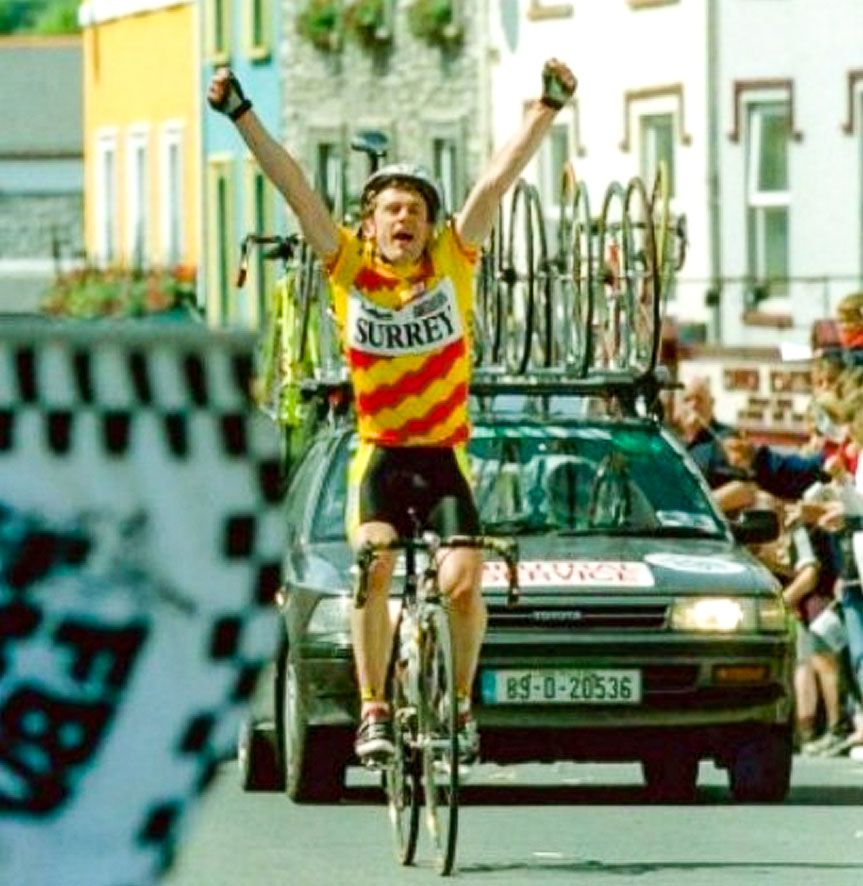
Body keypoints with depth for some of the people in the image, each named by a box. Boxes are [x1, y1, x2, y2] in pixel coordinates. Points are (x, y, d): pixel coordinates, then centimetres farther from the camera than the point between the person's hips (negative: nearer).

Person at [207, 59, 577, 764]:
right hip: (379, 455, 0)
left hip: (444, 455, 0)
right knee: (373, 569, -23)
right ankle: (374, 713, -13)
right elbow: (294, 187, -9)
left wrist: (549, 108, -20)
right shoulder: (350, 267, -2)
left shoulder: (453, 262, -2)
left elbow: (500, 178, -11)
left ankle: (460, 704, 7)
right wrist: (240, 115, -16)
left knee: (463, 582, -16)